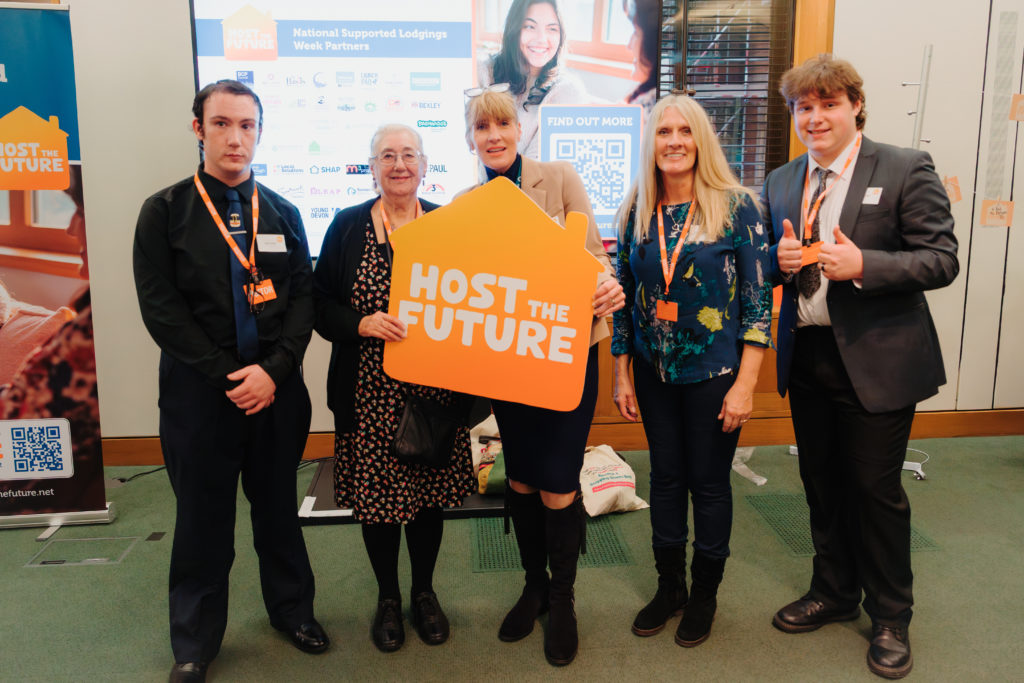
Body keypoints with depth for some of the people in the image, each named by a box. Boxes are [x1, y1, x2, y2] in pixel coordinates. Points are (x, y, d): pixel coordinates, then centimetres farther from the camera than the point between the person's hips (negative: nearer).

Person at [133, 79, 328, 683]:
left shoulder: (283, 214, 7)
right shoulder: (165, 212, 0)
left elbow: (303, 297, 2)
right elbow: (160, 306, -7)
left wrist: (274, 368, -12)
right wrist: (225, 374, -13)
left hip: (276, 385, 2)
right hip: (199, 388, -2)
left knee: (279, 505, 14)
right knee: (203, 516, 9)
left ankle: (292, 609, 35)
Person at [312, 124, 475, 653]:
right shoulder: (347, 226, 1)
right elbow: (320, 305, 1)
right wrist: (362, 323, -17)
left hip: (434, 388, 1)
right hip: (369, 391, 0)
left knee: (429, 491, 11)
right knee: (375, 492, 9)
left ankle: (425, 592, 33)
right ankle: (388, 597, 32)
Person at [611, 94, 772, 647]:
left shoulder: (735, 205, -8)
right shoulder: (636, 213, 2)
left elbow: (759, 297, -9)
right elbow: (623, 297, 8)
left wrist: (745, 384, -14)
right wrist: (621, 374, 6)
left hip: (714, 371, -3)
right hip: (654, 371, 4)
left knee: (709, 481, 9)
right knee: (664, 476, 14)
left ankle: (705, 593, 30)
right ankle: (669, 585, 33)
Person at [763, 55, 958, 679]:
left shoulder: (906, 170, -7)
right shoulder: (782, 182, 9)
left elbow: (943, 261, -10)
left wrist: (863, 265, -24)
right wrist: (779, 258, -8)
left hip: (876, 359, -5)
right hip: (807, 356, 5)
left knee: (876, 489, 5)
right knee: (822, 484, 16)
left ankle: (891, 618, 27)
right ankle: (834, 594, 37)